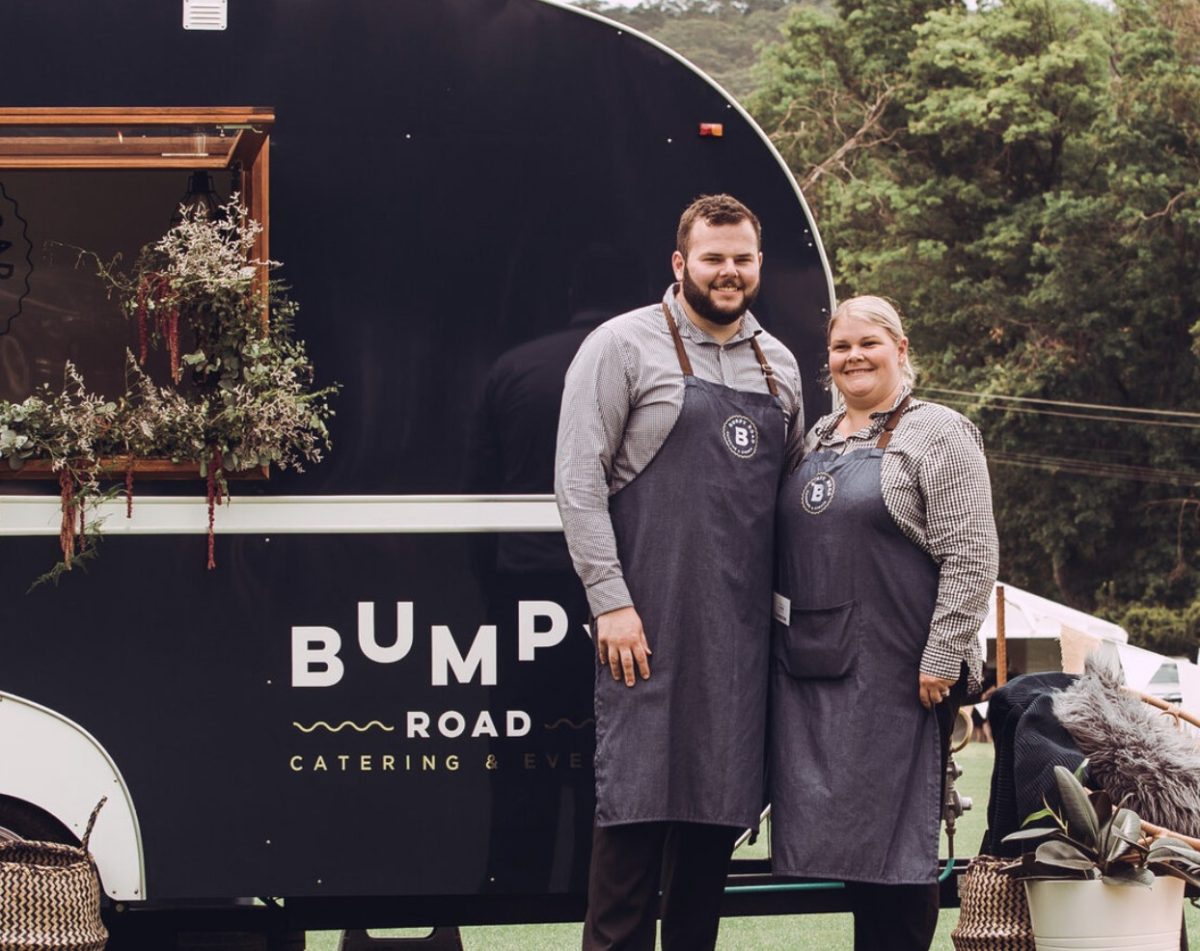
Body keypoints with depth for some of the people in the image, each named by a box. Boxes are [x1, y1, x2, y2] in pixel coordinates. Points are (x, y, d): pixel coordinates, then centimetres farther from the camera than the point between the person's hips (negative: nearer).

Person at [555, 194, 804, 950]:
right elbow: (578, 479, -8)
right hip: (650, 622, -6)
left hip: (741, 628, 6)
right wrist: (611, 599, -14)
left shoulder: (778, 364, 16)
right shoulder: (626, 346, -3)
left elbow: (792, 490, 22)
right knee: (636, 798, -8)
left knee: (720, 801, 7)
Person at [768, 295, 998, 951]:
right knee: (844, 827, 7)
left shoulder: (938, 435, -3)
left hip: (893, 673, -6)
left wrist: (941, 659, -17)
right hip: (815, 672, 6)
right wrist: (785, 644, 17)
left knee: (894, 832, -3)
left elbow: (970, 558, -10)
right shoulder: (818, 439, 18)